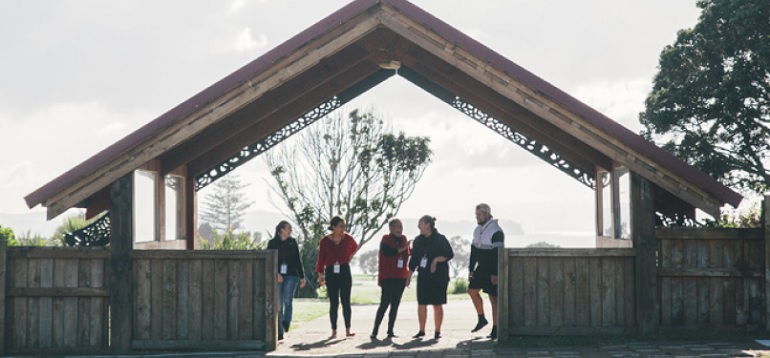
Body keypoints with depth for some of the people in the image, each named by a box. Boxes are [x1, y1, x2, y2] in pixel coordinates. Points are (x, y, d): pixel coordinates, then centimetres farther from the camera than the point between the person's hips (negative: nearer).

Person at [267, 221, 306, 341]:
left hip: (291, 275, 1)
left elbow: (298, 260, 13)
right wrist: (276, 273, -16)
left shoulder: (292, 242, 9)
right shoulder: (272, 243, 3)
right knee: (279, 305, -2)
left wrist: (302, 277, 11)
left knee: (288, 300, -20)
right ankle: (280, 332, 2)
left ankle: (286, 324, -30)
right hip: (277, 277, -1)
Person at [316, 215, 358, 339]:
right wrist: (320, 275, 0)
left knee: (346, 301, -1)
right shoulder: (325, 241, -4)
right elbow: (321, 259, 1)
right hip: (331, 272, -1)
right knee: (333, 303, 1)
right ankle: (334, 331, 4)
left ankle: (348, 330, 1)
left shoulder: (348, 239, 0)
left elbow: (355, 247, 24)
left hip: (345, 272, 1)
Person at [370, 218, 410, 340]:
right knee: (385, 303, -11)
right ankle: (375, 331, -10)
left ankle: (390, 330, 12)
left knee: (395, 304, 7)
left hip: (401, 277, 6)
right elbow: (387, 252, -21)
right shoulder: (386, 240, -4)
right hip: (388, 277, -6)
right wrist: (402, 249, -22)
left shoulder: (403, 240, 13)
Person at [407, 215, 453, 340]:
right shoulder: (418, 240, 9)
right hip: (423, 277, 4)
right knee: (421, 304, 2)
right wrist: (409, 276, 11)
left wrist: (436, 260, -21)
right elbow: (414, 259, 13)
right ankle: (421, 331, 10)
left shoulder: (440, 239, -6)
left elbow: (449, 254, -7)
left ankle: (437, 331, 8)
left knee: (437, 304, 0)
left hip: (438, 277, -4)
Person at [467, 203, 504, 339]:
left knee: (493, 298, -5)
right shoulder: (478, 230, 9)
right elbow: (474, 251, 14)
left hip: (492, 270, -8)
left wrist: (495, 274, -24)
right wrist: (471, 269, 10)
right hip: (481, 268, 8)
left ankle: (495, 329, 0)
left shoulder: (496, 231, -19)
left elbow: (498, 254, -22)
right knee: (472, 290, 9)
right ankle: (481, 319, 22)